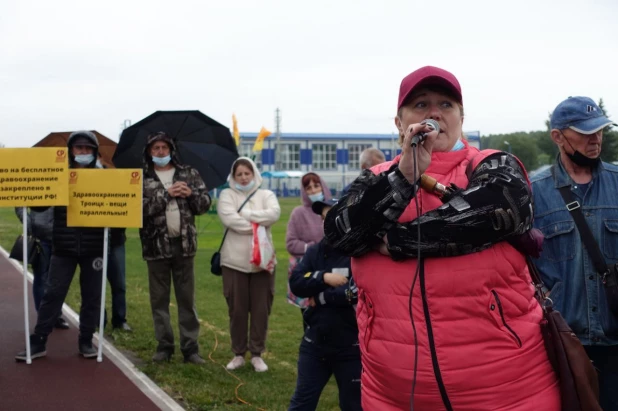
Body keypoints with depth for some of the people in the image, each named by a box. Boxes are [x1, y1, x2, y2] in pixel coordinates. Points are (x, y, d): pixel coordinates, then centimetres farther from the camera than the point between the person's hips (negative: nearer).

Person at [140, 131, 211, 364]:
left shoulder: (189, 173, 7)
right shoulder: (141, 178, 1)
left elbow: (205, 204, 5)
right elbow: (140, 207, -13)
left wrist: (191, 194, -13)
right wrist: (166, 194, -17)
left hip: (184, 244, 1)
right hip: (157, 245, -1)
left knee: (187, 298, 5)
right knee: (159, 299, 7)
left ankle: (190, 347, 10)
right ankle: (164, 346, 17)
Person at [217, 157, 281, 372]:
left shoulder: (266, 195, 8)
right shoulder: (227, 195, 4)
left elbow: (274, 213, -13)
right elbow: (229, 218, -14)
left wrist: (245, 215, -12)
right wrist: (258, 223, -11)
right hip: (234, 261, -1)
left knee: (261, 309, 5)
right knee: (237, 309, 6)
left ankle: (257, 354, 17)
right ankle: (238, 353, 19)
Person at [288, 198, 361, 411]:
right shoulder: (315, 251, 6)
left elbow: (356, 292, -22)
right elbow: (296, 283, -4)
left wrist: (320, 297, -11)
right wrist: (324, 277, -19)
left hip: (351, 346, -5)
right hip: (315, 342, 5)